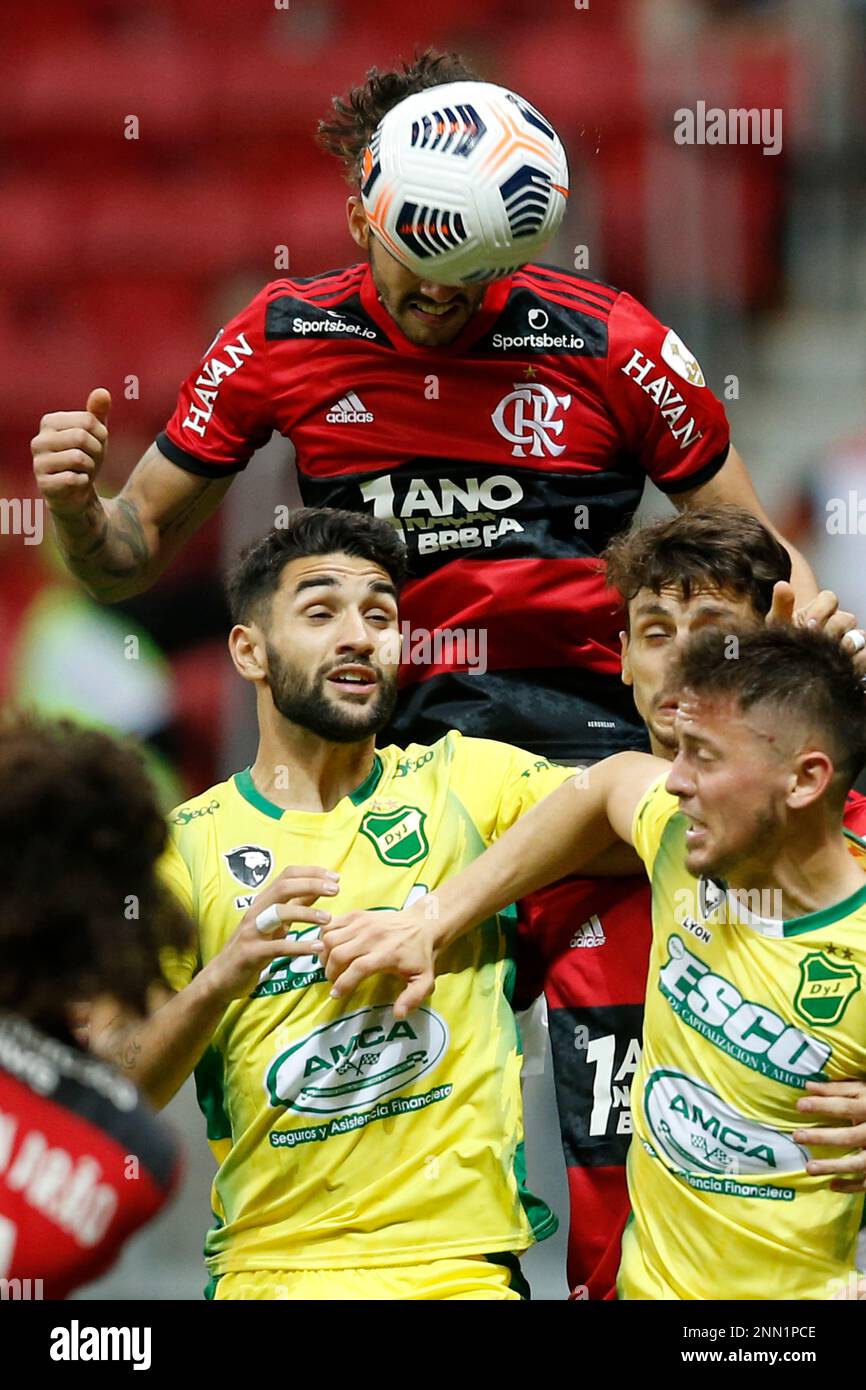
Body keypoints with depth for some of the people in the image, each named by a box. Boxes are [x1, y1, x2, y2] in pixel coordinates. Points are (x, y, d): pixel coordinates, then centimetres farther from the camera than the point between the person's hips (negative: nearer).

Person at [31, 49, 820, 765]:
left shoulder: (613, 343, -1)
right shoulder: (280, 338, 3)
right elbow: (134, 554, 12)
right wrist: (75, 506, -11)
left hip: (583, 730, -1)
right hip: (380, 729, 1)